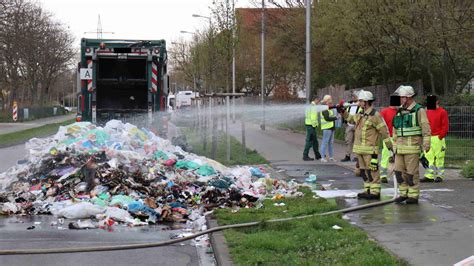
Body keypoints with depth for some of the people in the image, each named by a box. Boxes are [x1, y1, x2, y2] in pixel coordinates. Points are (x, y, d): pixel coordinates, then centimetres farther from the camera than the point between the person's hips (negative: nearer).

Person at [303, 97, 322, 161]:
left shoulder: (309, 106, 16)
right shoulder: (313, 107, -15)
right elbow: (313, 117, -22)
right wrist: (314, 125, -15)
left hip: (308, 124, 10)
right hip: (311, 125, -10)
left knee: (315, 141, 17)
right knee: (309, 141, -6)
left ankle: (317, 155, 25)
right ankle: (305, 156, -3)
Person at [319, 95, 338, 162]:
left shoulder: (330, 108, 19)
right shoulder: (324, 109, -13)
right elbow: (327, 118, -21)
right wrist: (335, 118, -14)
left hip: (331, 127, 10)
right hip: (327, 127, -10)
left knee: (331, 142, 14)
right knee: (325, 142, -7)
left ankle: (331, 157, 20)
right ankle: (323, 157, -5)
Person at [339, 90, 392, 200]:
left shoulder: (375, 116, -12)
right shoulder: (361, 115, 14)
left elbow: (384, 131, -11)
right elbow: (350, 118, 32)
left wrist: (389, 145, -10)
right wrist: (343, 112, 16)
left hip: (370, 149, -9)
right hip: (360, 149, 9)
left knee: (372, 170, -8)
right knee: (364, 170, 13)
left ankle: (375, 192, -7)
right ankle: (367, 190, 21)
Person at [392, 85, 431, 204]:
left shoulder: (419, 111, -6)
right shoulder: (399, 112, 14)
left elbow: (426, 129, -10)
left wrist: (426, 146, -15)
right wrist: (394, 146, 20)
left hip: (412, 147, -7)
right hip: (400, 147, 7)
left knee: (412, 172, -3)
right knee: (399, 171, 5)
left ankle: (413, 196, 4)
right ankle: (404, 194, 15)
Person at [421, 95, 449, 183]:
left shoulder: (442, 112, -3)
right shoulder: (427, 112, 14)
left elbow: (445, 126, -7)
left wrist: (440, 136, -13)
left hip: (438, 138, -6)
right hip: (428, 138, 6)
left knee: (439, 157, -2)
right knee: (428, 157, 6)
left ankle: (439, 176, 4)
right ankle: (429, 176, 10)